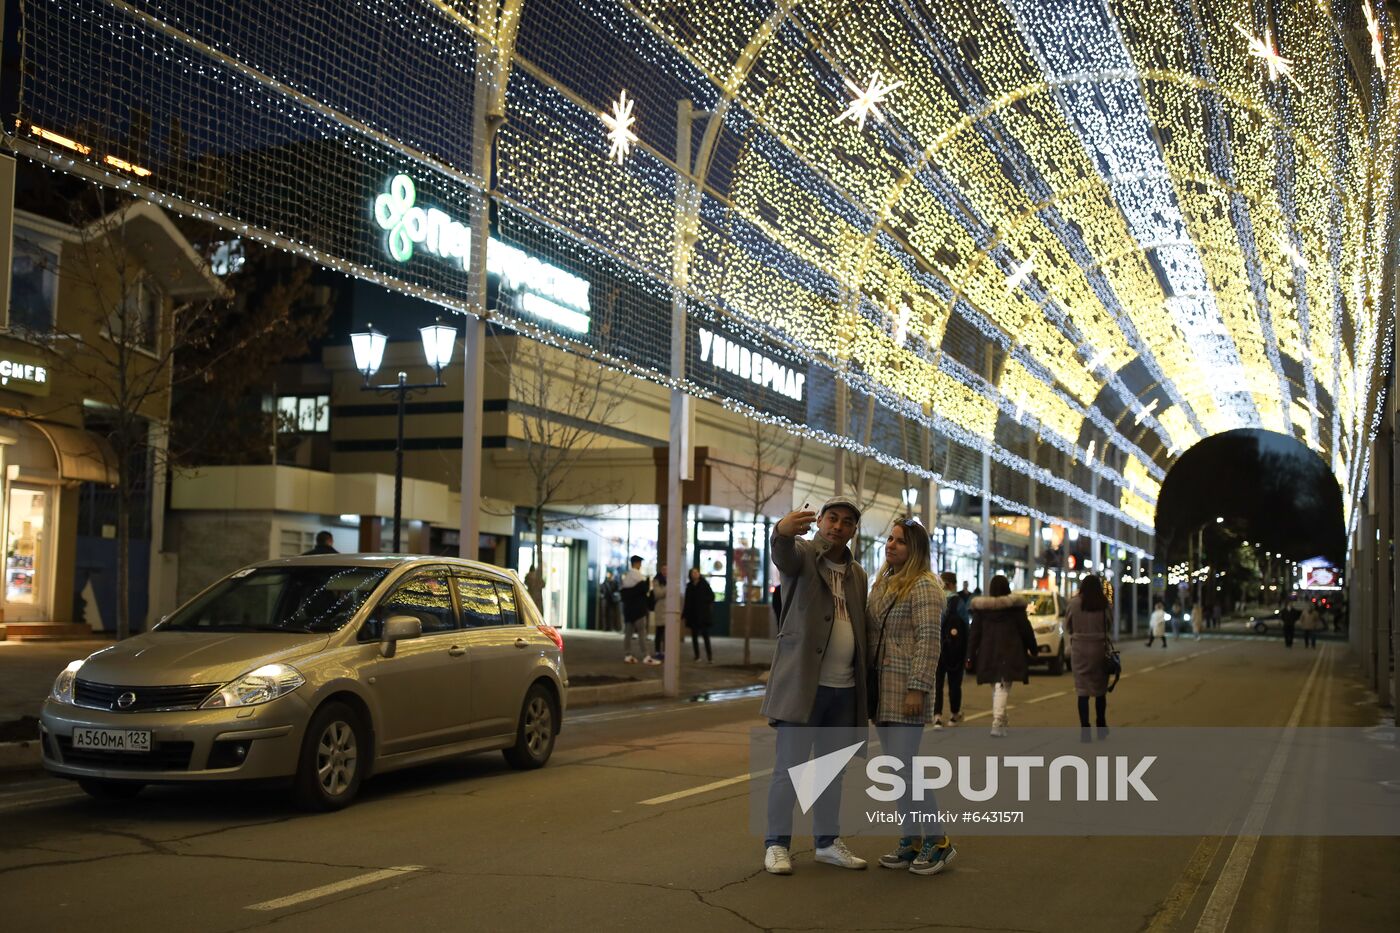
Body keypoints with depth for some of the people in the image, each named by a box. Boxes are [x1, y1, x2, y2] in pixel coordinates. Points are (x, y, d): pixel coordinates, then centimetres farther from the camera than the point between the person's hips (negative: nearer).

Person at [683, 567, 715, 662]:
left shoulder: (704, 584, -3)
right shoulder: (689, 586, 9)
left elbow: (711, 596, -3)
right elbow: (687, 602, 11)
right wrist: (684, 615, 10)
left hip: (703, 615, -5)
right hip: (692, 615, 5)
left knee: (705, 636, -8)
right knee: (694, 636, 7)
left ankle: (710, 657, -10)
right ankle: (697, 655, 16)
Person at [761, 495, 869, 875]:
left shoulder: (857, 575, 15)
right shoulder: (802, 554, -2)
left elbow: (860, 632, 16)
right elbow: (782, 554, -28)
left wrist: (864, 689, 9)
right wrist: (783, 530, -53)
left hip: (845, 689, 6)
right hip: (803, 684, -5)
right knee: (789, 767, 0)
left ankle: (828, 842, 24)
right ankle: (777, 844, 10)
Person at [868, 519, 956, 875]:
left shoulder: (923, 586, -10)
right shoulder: (882, 582, 15)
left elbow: (929, 641, -16)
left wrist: (918, 689, -21)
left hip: (906, 689, -8)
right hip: (881, 689, 8)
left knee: (903, 767, -8)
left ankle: (937, 840, 5)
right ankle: (910, 840, 18)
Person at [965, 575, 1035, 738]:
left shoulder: (980, 607, 3)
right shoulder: (1015, 606, -4)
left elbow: (975, 633, 4)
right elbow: (1025, 629, 0)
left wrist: (971, 656, 6)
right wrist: (1032, 648, 12)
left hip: (988, 653, 3)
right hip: (1009, 654, -3)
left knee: (996, 687, 17)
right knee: (1002, 687, -9)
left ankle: (1001, 722, 24)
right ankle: (997, 721, -25)